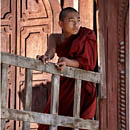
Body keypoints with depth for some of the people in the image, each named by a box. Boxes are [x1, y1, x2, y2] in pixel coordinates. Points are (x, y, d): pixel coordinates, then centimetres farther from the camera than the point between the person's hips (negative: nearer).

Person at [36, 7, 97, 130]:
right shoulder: (55, 38, 2)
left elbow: (86, 62, -13)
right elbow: (51, 50, -19)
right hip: (64, 86, 4)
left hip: (82, 86, -4)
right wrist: (46, 57, -45)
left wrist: (67, 61, -32)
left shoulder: (87, 36, -6)